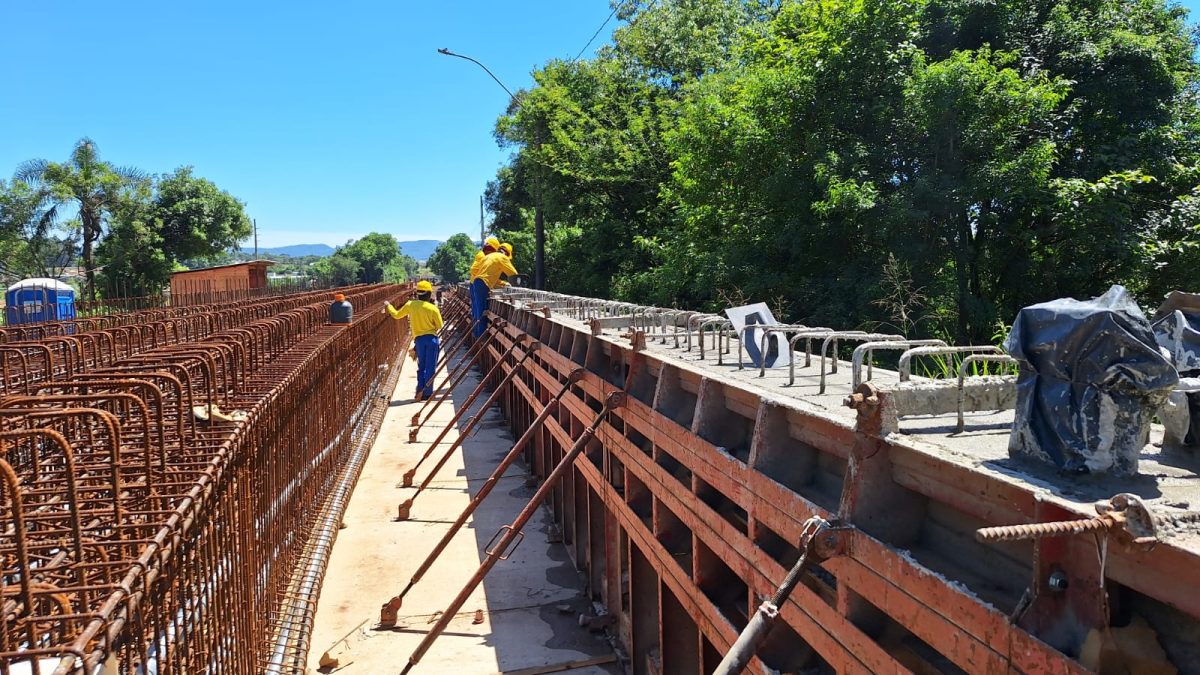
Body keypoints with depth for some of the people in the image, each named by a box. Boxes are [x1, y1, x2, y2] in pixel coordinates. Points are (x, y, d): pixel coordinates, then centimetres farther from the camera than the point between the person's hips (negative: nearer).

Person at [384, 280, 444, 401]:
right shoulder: (433, 308, -9)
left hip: (419, 339, 3)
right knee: (430, 367, 3)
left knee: (421, 367, 15)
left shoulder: (410, 305, 1)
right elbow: (439, 326, -4)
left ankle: (420, 392, 9)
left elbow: (396, 315, 16)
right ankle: (427, 393, 3)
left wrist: (388, 306, 33)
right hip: (432, 338, -3)